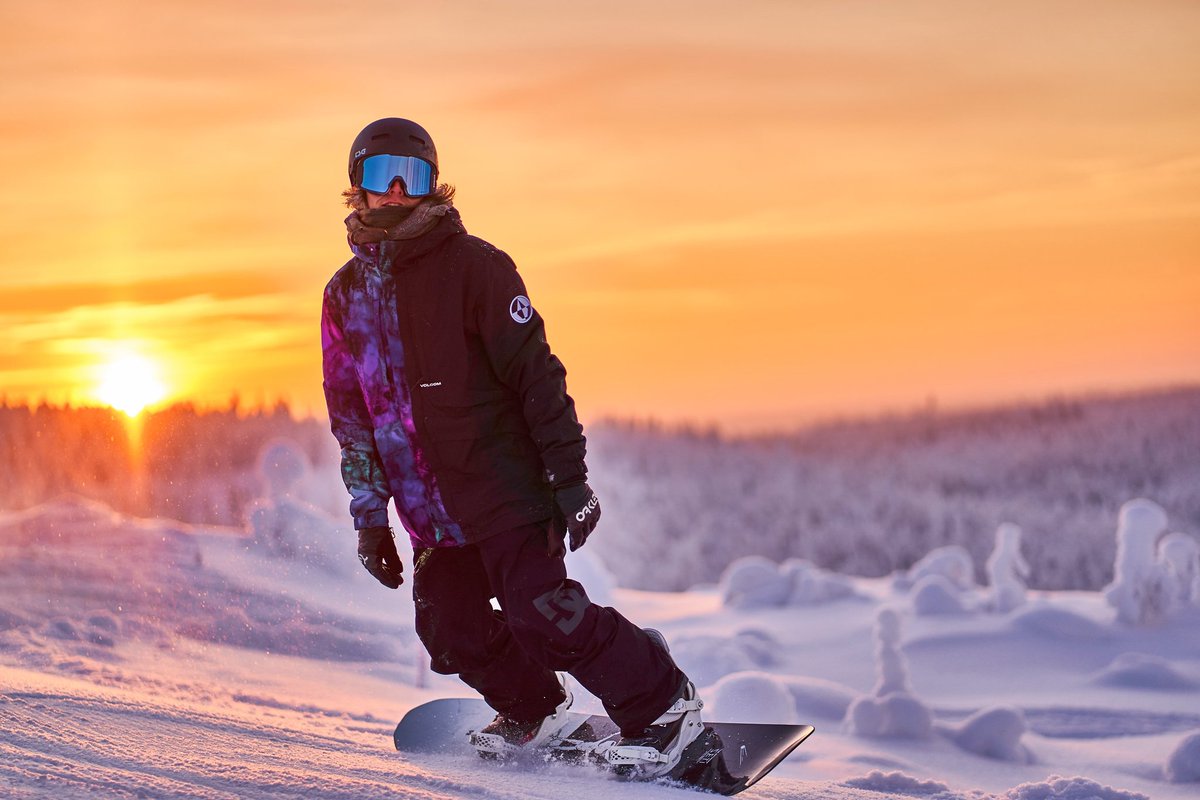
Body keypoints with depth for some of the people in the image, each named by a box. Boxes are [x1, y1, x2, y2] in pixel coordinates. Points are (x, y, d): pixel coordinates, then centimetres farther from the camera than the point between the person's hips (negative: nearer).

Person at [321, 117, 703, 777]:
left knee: (541, 614, -14)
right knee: (453, 634, 7)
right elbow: (349, 412, 15)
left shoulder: (471, 264, -8)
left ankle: (660, 702, 4)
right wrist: (370, 514, 10)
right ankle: (534, 710, 34)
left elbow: (536, 373, -9)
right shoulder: (346, 294, 10)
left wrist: (569, 477, -13)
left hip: (504, 485, -6)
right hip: (429, 507, 6)